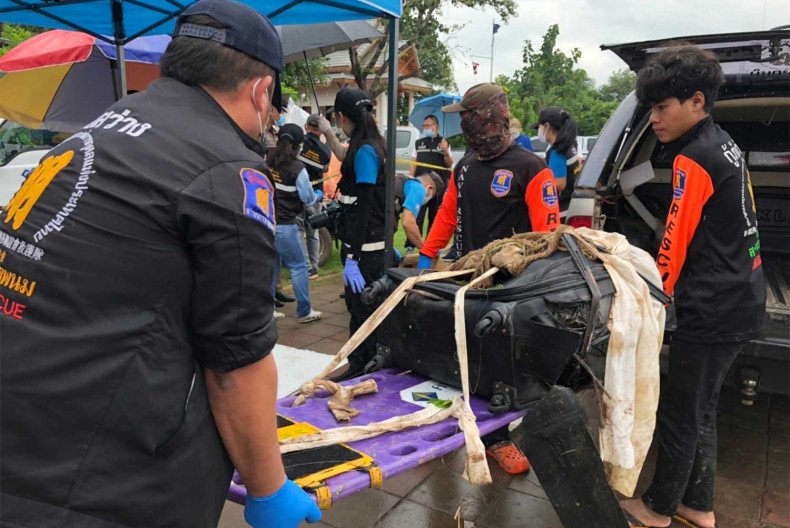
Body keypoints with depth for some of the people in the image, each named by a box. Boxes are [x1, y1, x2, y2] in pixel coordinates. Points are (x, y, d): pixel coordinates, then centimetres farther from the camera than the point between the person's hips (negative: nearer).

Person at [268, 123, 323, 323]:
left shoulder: (266, 160, 1)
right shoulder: (297, 168, -10)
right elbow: (308, 198, -1)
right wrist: (318, 196, 20)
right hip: (284, 226, -5)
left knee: (270, 267, 17)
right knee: (298, 267, 8)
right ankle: (304, 312, 15)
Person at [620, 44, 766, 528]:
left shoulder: (694, 157, -17)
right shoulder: (724, 146, 12)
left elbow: (675, 244, -16)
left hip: (713, 311, -9)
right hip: (739, 303, 9)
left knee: (679, 415, 6)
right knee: (701, 409, 19)